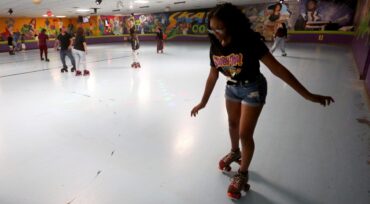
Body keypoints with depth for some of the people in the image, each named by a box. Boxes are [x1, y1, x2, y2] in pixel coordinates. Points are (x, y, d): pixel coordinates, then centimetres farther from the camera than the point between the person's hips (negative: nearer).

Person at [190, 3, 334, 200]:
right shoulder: (215, 46, -11)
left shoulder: (248, 41, -28)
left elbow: (277, 68, -27)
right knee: (233, 124, 21)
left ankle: (243, 174, 21)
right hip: (232, 87, 6)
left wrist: (307, 94, -26)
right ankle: (235, 152, 51)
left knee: (245, 133, -4)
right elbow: (213, 75, 1)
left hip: (253, 89, -5)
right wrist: (203, 102, 8)